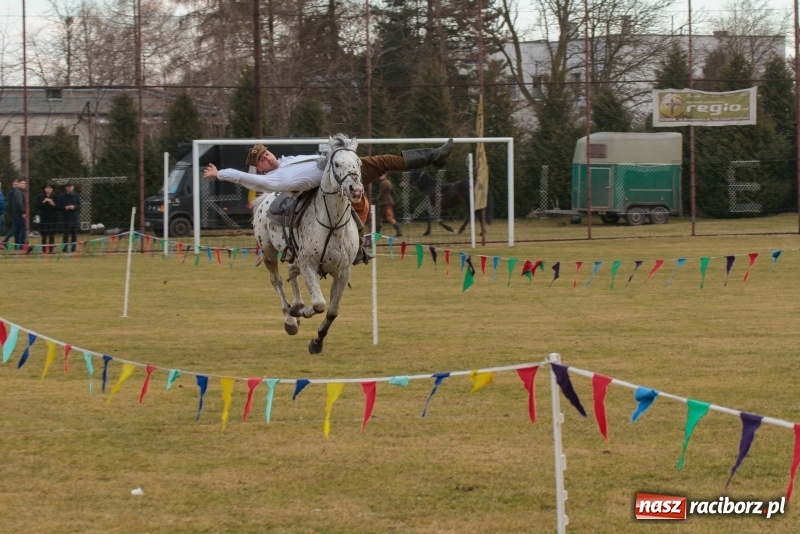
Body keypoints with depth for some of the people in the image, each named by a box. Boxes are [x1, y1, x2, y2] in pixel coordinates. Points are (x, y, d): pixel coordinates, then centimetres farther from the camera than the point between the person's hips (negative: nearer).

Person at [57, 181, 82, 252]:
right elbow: (59, 206, 1)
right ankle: (65, 248, -3)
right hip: (65, 219, -2)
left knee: (74, 234, 2)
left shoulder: (76, 196, 8)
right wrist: (65, 208, -16)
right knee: (66, 234, -6)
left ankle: (73, 248, 7)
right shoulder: (61, 196, 3)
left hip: (74, 218, 2)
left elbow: (79, 206, 7)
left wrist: (74, 207, -12)